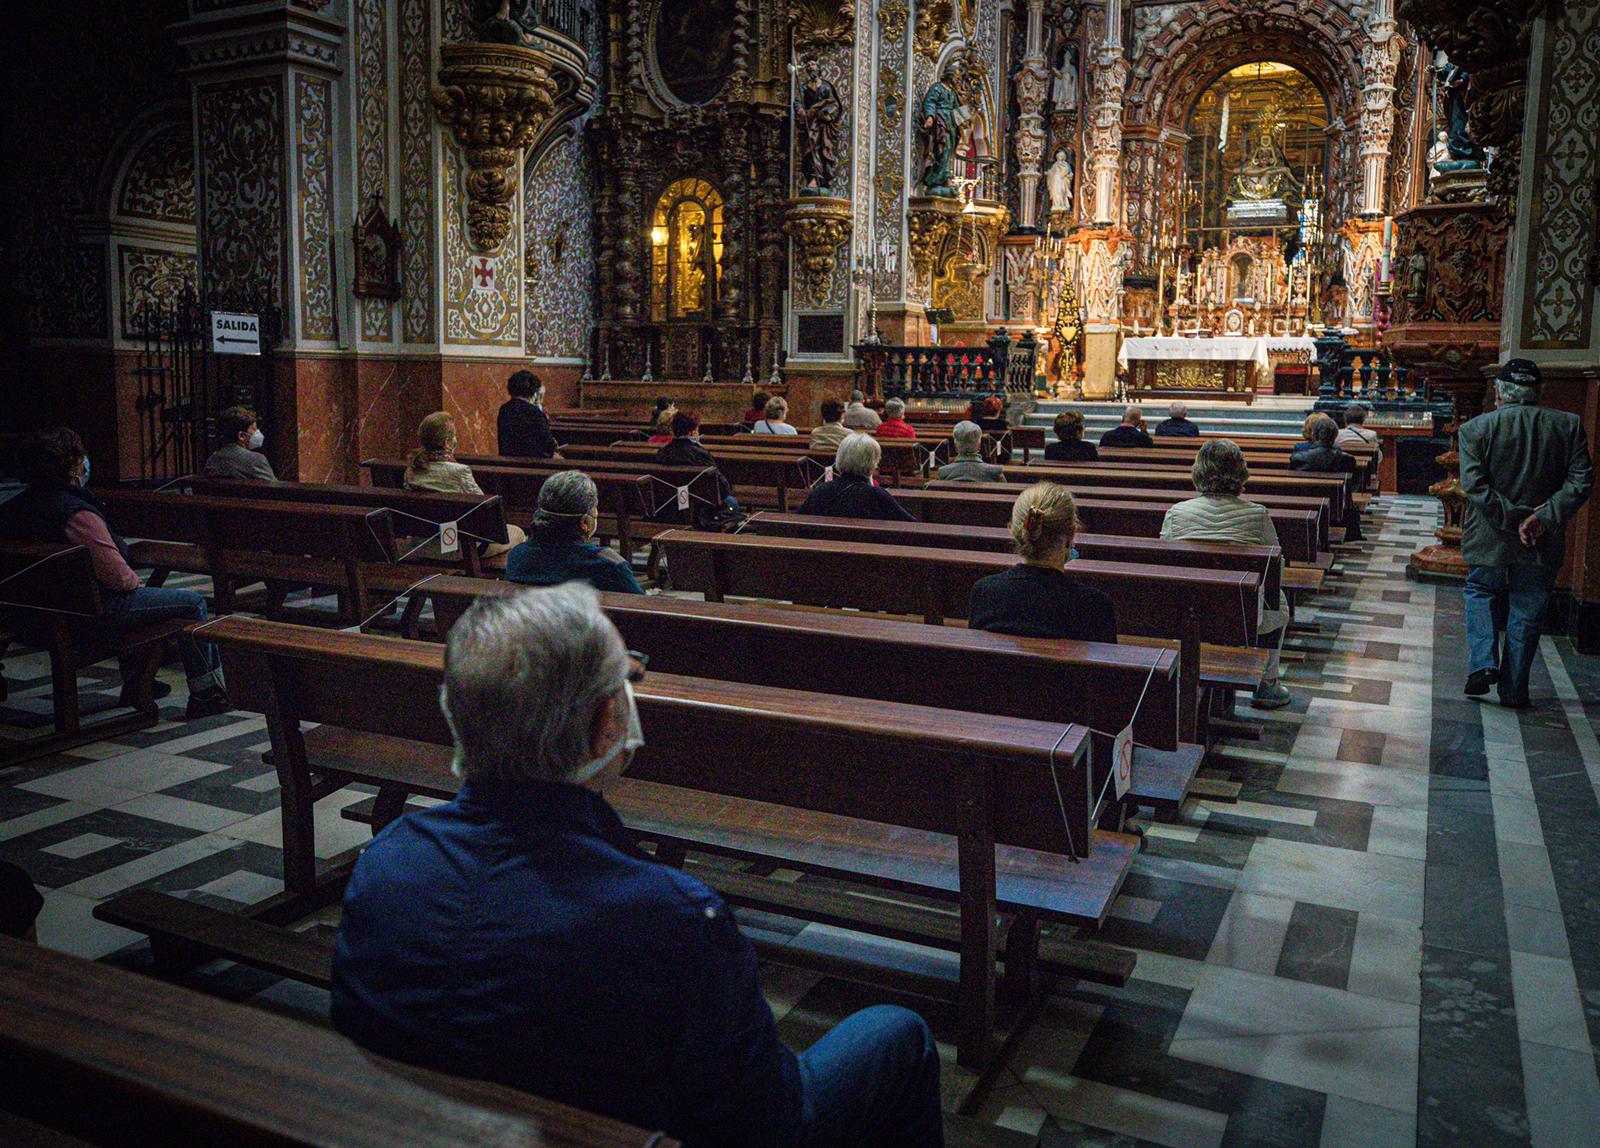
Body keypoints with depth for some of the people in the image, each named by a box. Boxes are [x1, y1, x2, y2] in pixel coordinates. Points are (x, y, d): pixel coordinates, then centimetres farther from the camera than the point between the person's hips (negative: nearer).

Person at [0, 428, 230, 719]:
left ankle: (134, 682, 42)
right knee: (193, 602, 3)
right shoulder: (78, 513, -24)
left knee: (131, 597, 38)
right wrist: (135, 581, -2)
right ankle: (205, 694, 8)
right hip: (94, 613, -10)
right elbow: (118, 576, -26)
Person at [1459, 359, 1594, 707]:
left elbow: (1473, 484, -15)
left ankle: (1483, 663, 0)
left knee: (1481, 595, 20)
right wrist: (1545, 517, -12)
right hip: (1543, 545, 1)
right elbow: (1581, 481, -8)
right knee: (1526, 612, 12)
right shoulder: (1569, 426, 0)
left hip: (1489, 540, -1)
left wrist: (1514, 519, -12)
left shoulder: (1474, 428, -7)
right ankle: (1514, 690, 17)